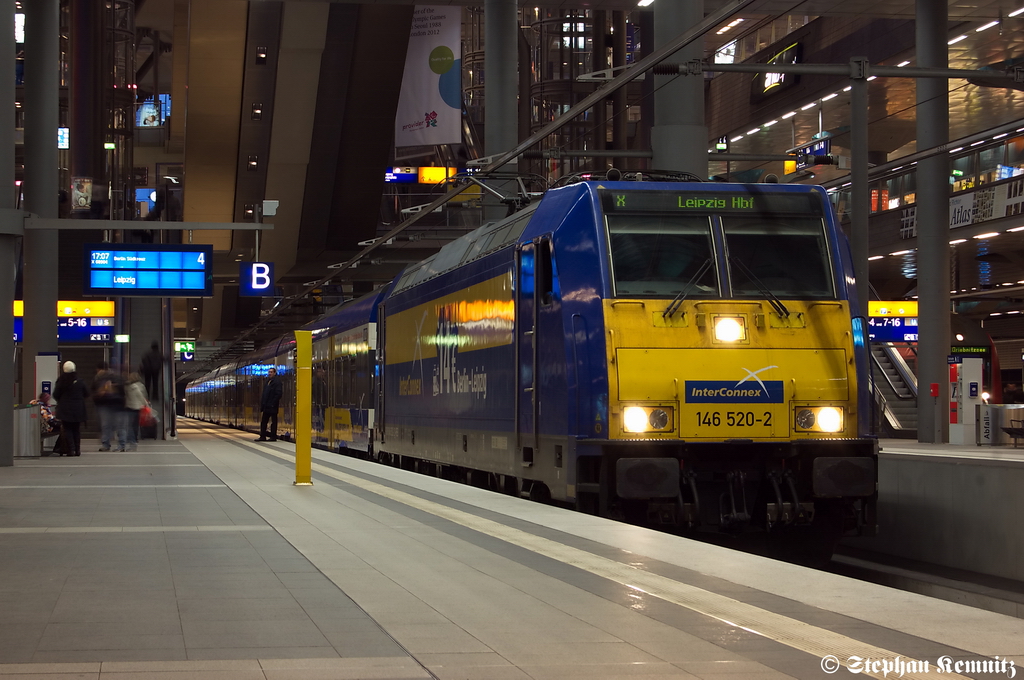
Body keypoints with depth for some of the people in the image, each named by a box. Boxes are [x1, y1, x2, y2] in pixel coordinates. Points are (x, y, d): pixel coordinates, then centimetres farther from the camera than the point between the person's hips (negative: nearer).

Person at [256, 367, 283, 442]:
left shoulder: (277, 381, -9)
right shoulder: (268, 382, 18)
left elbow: (278, 393, -16)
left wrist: (273, 403, -19)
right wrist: (262, 404, 13)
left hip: (272, 406, -9)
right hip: (267, 406, 9)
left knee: (273, 421, -2)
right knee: (263, 421, 9)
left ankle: (273, 437, 1)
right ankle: (263, 436, 12)